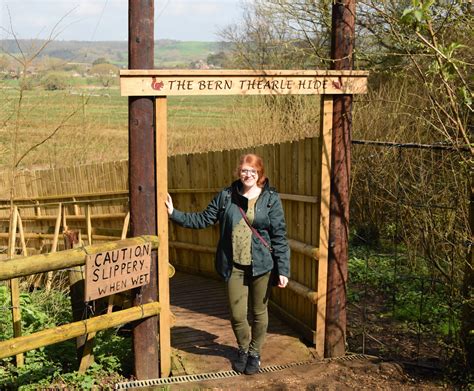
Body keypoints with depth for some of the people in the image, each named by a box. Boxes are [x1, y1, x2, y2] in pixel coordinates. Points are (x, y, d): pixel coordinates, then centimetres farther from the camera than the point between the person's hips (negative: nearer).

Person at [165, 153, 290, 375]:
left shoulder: (271, 199, -5)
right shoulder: (226, 196, 2)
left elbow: (279, 236, -6)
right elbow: (203, 219, 6)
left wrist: (283, 269, -10)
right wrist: (174, 214, -4)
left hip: (261, 265, -1)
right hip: (235, 266, 2)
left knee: (259, 312, 11)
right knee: (237, 314, 5)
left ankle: (254, 352, 34)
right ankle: (243, 349, 34)